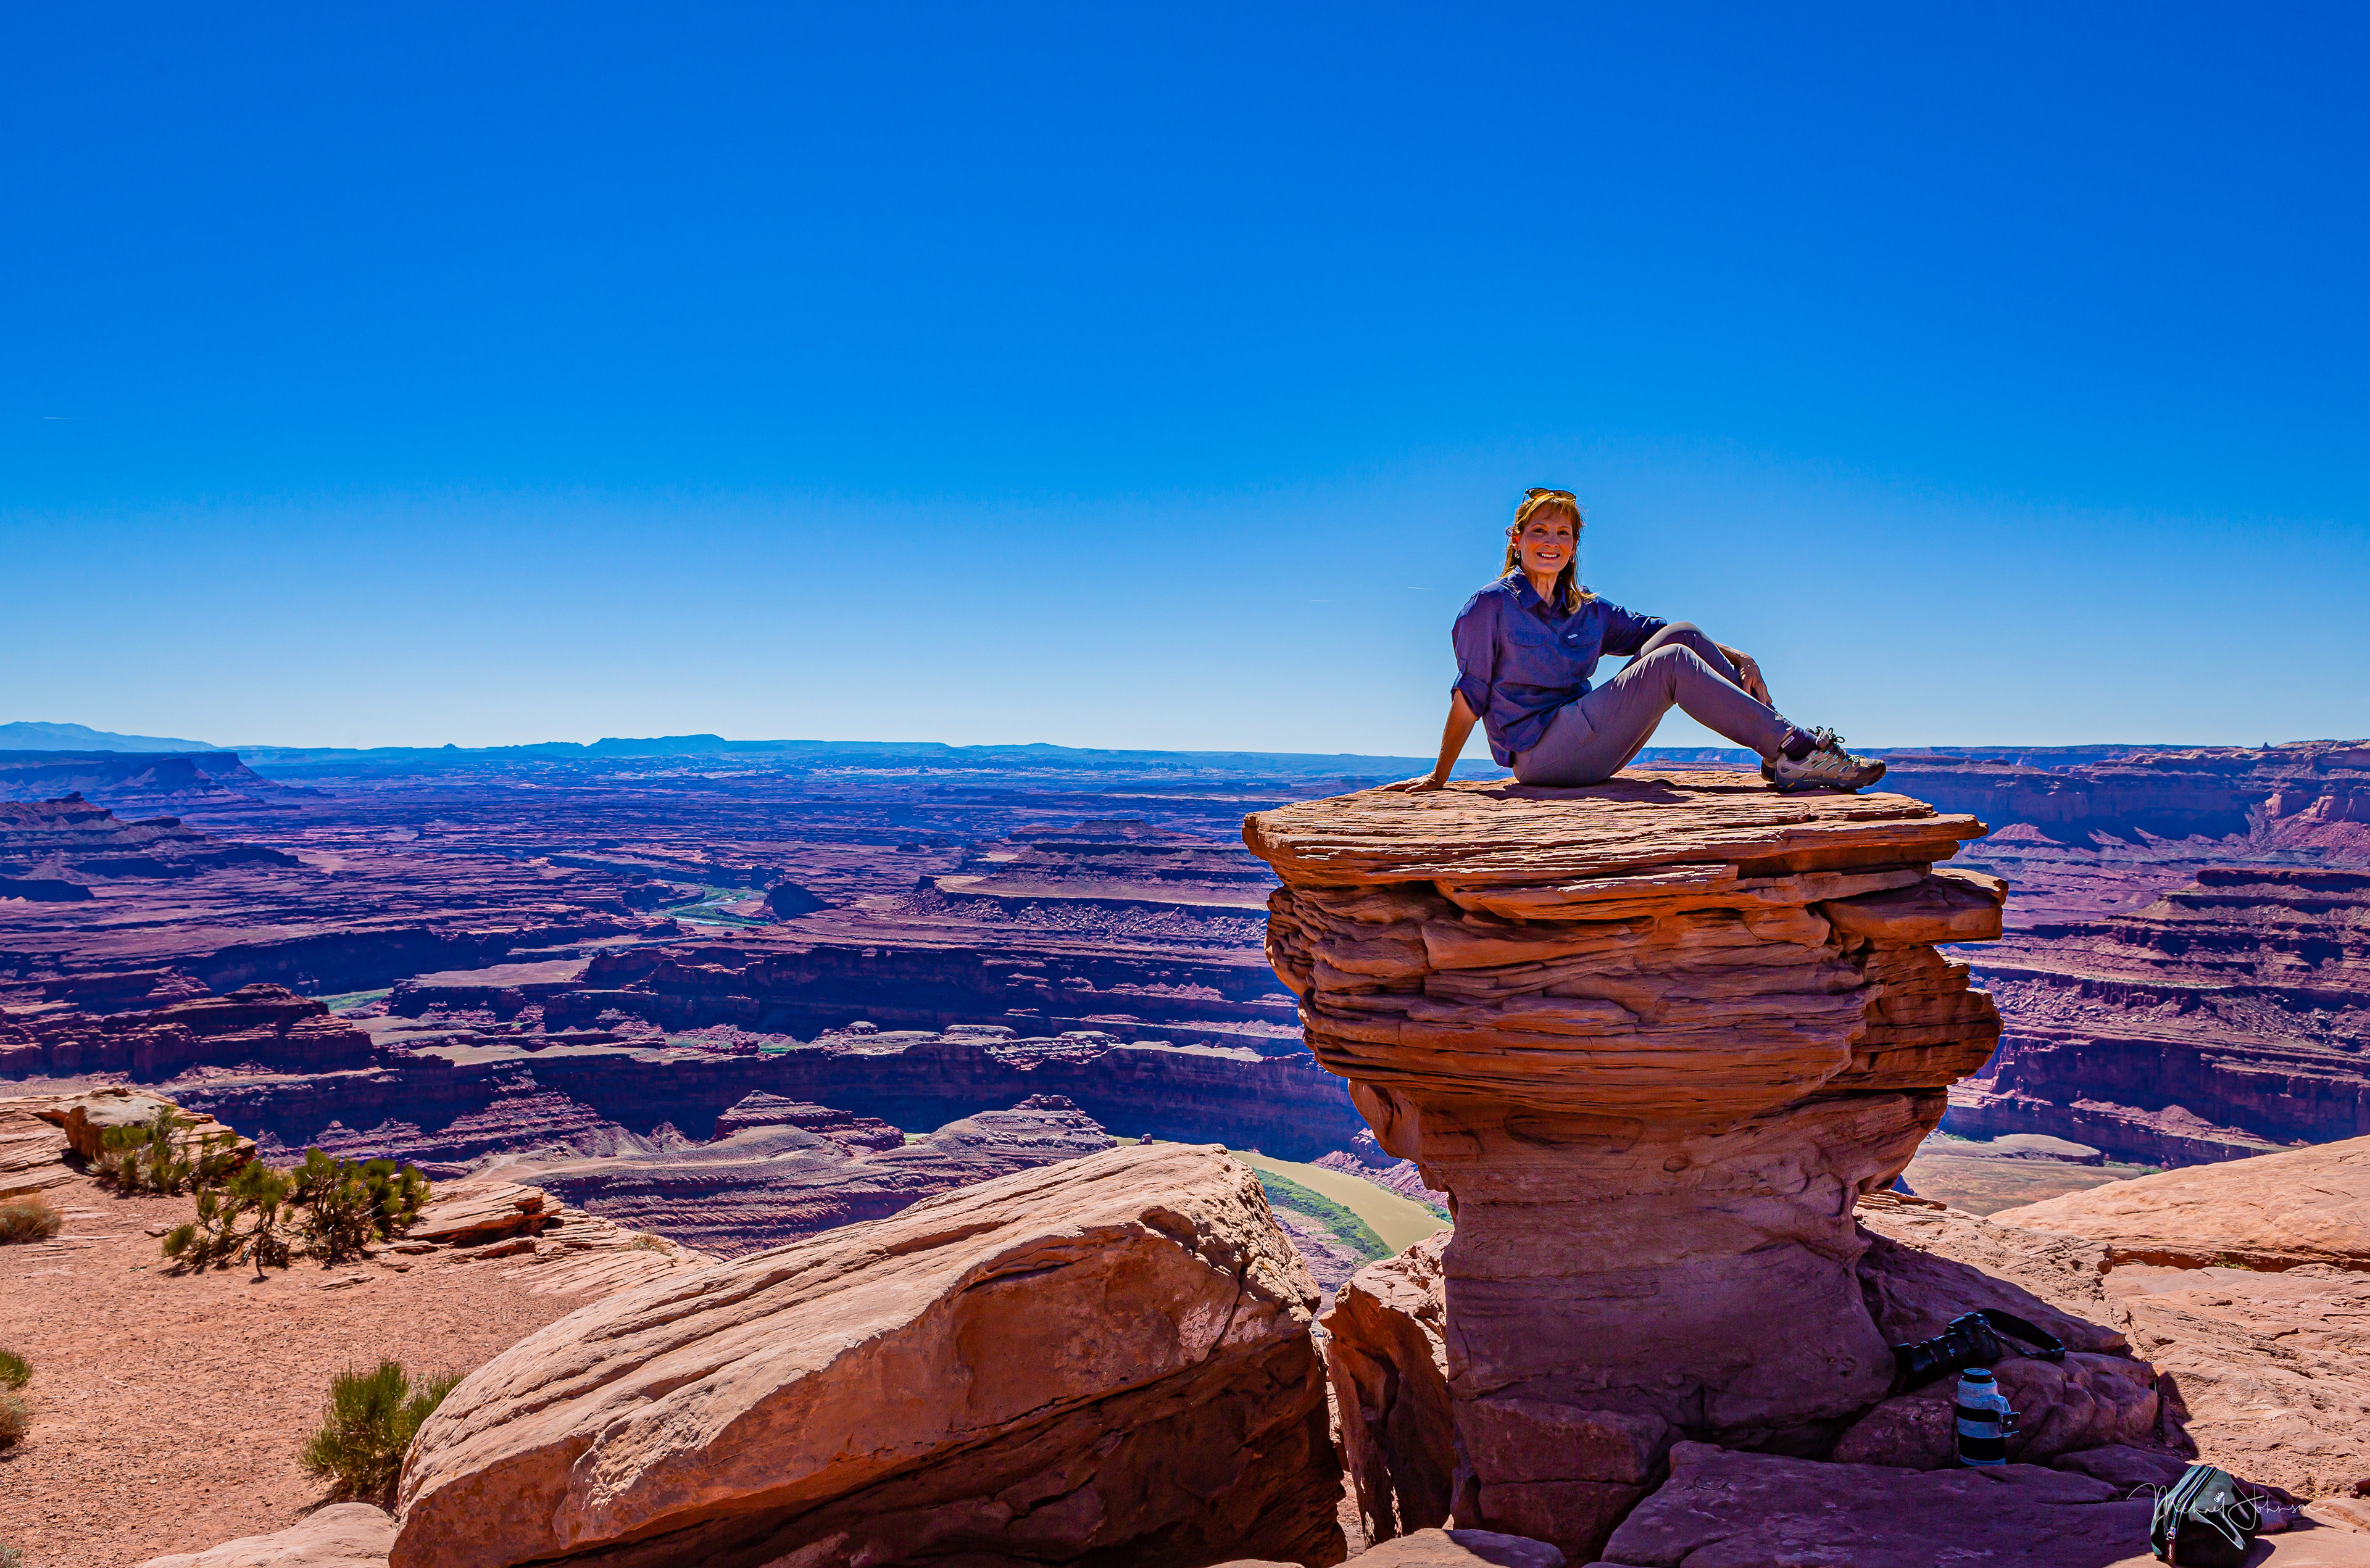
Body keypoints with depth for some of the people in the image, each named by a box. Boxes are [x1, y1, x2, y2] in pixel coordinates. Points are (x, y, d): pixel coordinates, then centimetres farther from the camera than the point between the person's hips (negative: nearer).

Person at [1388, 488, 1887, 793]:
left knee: (1681, 637, -8)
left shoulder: (1588, 612, 15)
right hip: (1538, 753, -7)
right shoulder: (1491, 606, -5)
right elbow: (1468, 698, -6)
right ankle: (1793, 750, -22)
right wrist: (1438, 778, -5)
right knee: (1674, 663, -20)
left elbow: (1653, 630, 13)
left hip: (1586, 746, 7)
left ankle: (1783, 749, -14)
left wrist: (1734, 657, -2)